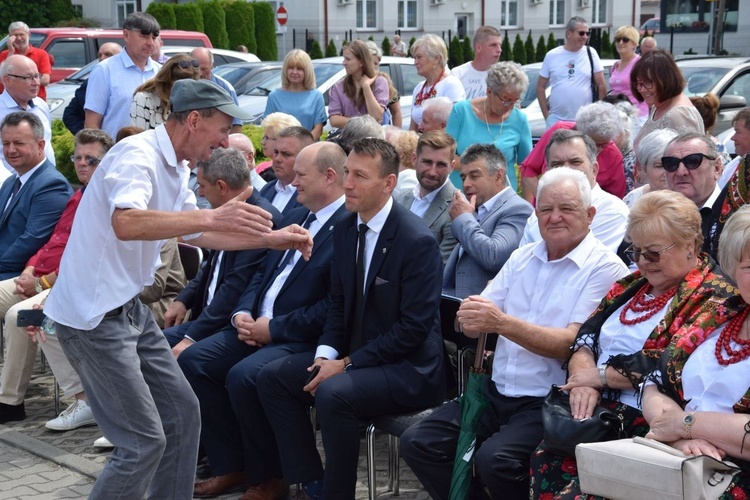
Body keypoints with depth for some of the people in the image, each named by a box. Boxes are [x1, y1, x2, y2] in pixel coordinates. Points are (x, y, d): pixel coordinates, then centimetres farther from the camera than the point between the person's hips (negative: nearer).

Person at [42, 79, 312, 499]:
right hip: (93, 314, -10)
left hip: (129, 306, 10)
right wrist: (211, 215, -47)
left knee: (182, 411, 12)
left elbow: (196, 233, 22)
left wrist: (273, 239, 14)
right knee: (144, 442, -7)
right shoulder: (138, 156, -20)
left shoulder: (175, 167, 9)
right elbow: (125, 223, -39)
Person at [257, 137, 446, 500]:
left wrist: (347, 363, -19)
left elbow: (414, 327, -19)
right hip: (353, 355, 8)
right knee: (272, 377, -1)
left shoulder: (417, 241, -18)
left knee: (333, 394, -31)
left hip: (407, 367, -8)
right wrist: (326, 354, -4)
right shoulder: (345, 229, 5)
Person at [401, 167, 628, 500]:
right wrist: (470, 317, -15)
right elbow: (473, 326, 10)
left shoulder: (605, 269, -6)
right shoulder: (523, 257, 13)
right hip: (497, 391, 6)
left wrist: (501, 322, -25)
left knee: (495, 459, -29)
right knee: (417, 443, -8)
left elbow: (572, 344, -17)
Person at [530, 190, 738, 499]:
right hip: (597, 411, 6)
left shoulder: (713, 297, -3)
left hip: (647, 425, -6)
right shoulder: (634, 283, 18)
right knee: (543, 462, -22)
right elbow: (585, 337, 12)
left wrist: (601, 374, -8)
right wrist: (583, 379, -9)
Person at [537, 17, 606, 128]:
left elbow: (601, 86, 5)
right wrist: (546, 115, 3)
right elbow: (540, 87, 9)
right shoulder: (552, 56, 5)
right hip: (556, 120, 1)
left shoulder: (591, 53, 3)